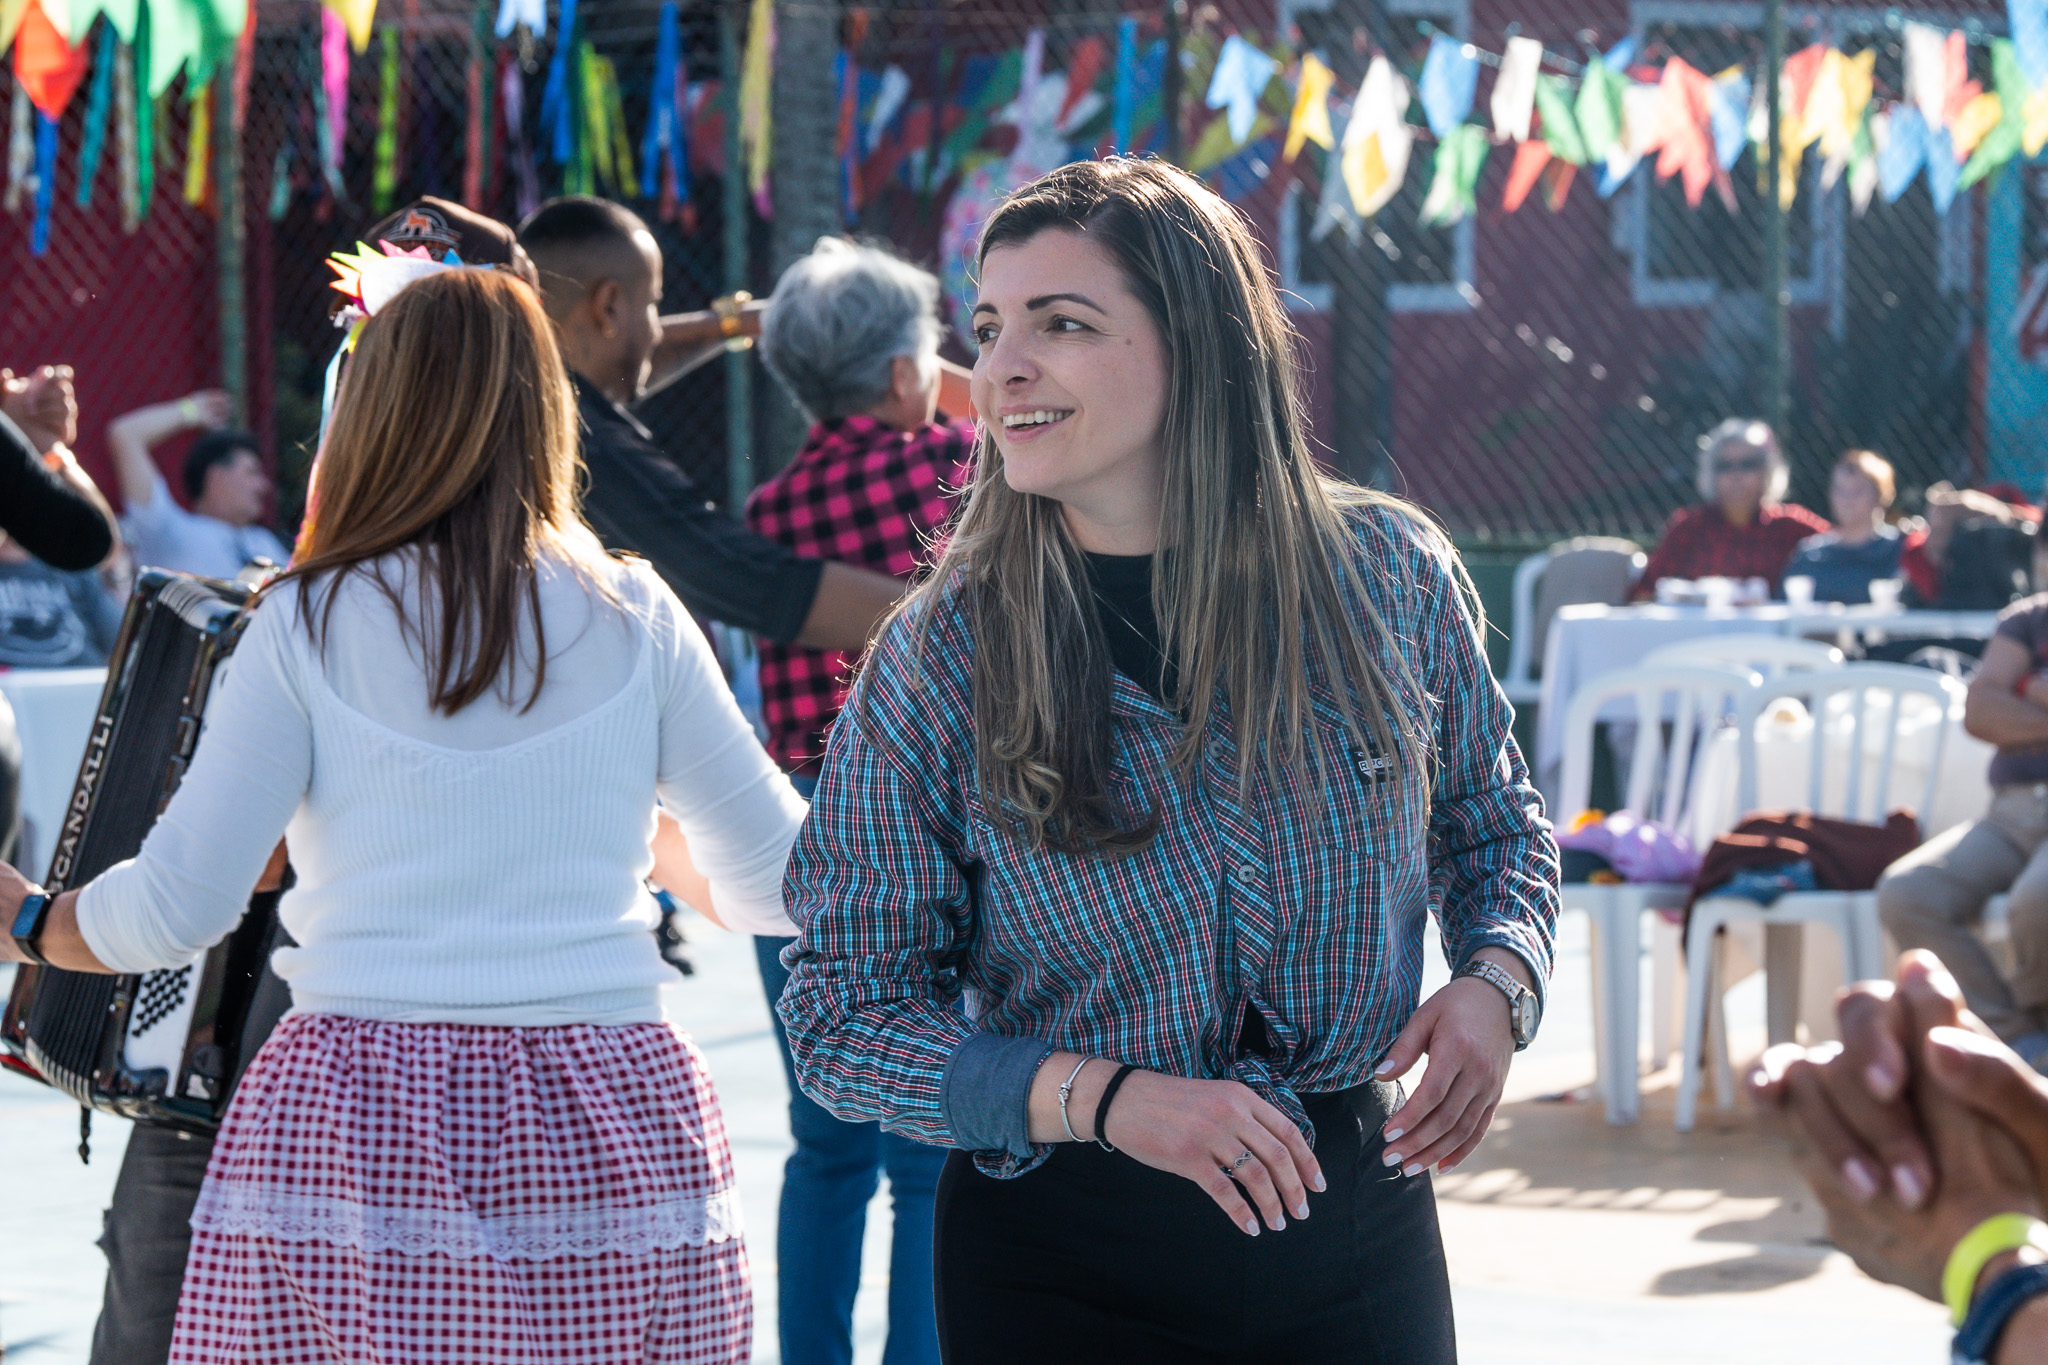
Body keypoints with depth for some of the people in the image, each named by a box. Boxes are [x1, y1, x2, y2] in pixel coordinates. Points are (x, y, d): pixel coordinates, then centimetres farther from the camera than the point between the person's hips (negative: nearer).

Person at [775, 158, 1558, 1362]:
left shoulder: (1389, 574, -4)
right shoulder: (940, 658, -10)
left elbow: (1495, 828, 13)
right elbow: (845, 1015, -8)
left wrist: (1496, 984, -9)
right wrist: (1105, 1100, -23)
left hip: (1357, 1231, 2)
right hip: (1061, 1259, -2)